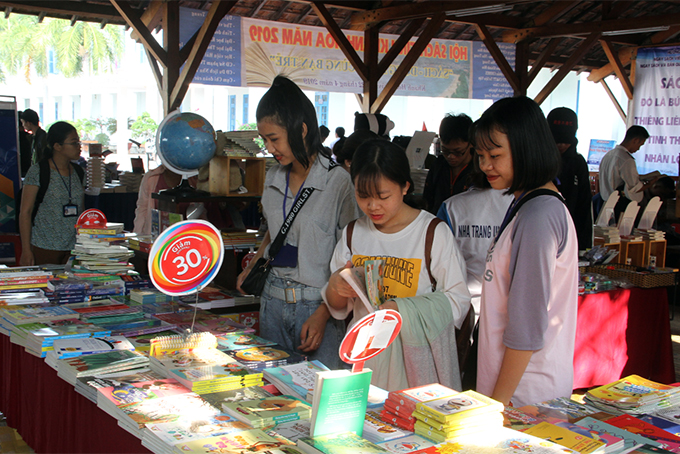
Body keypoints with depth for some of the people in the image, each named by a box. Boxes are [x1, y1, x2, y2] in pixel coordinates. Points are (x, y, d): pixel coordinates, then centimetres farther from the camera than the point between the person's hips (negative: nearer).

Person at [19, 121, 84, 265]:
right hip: (44, 248, -4)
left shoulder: (79, 172, 8)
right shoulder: (37, 172, -6)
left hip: (74, 248, 4)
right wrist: (26, 250, -10)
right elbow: (25, 212, -6)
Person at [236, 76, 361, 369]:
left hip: (317, 304, -5)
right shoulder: (274, 178, 9)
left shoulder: (339, 182, -11)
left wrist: (323, 314, -17)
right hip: (273, 301, 6)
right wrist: (251, 269, 10)